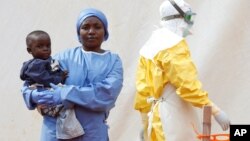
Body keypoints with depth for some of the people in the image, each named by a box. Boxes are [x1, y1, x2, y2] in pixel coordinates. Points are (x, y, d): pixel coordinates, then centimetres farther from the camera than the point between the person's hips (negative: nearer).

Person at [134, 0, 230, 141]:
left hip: (157, 118, 10)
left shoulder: (151, 45, 16)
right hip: (173, 118, -10)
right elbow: (188, 84, -21)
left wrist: (146, 123, 20)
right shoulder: (173, 45, -13)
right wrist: (214, 109, -19)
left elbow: (143, 88, 16)